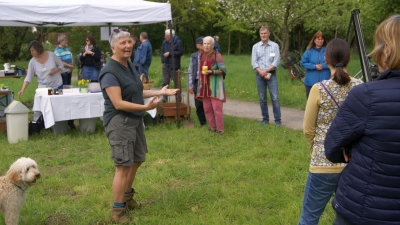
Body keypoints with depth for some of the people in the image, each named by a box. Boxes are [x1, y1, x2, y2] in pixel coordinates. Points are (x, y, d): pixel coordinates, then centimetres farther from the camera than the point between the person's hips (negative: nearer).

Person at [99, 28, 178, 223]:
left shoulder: (129, 65, 9)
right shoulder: (110, 72, -19)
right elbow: (118, 103, -25)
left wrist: (160, 91, 15)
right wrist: (146, 107, -30)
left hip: (135, 120, 10)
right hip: (119, 122, -10)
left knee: (136, 160, 21)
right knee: (123, 166, -8)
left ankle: (127, 196, 41)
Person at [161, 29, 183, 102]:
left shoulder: (178, 42, -7)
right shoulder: (165, 42, 10)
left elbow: (181, 52, -14)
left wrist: (170, 53, -15)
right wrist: (163, 61, 7)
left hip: (174, 66, -5)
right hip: (166, 65, 5)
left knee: (176, 83, 1)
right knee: (165, 82, 7)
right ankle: (164, 98, 14)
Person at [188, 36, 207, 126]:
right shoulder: (194, 56, 5)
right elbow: (190, 71, 7)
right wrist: (190, 85, 4)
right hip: (197, 82, 3)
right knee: (198, 105, 8)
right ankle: (202, 123, 23)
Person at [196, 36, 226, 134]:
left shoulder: (217, 55, -9)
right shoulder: (202, 55, 9)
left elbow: (223, 70, -12)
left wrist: (211, 72, -24)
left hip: (215, 86, -6)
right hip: (204, 86, 6)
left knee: (217, 108, -8)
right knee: (207, 108, 6)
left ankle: (220, 129, 0)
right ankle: (212, 127, 17)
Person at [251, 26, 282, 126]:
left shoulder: (274, 46, 2)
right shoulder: (255, 46, 7)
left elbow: (276, 61, -6)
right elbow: (254, 62, 0)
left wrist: (266, 71, -13)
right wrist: (261, 72, -13)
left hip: (271, 74, -2)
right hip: (259, 75, 2)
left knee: (275, 98, -5)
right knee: (262, 98, 6)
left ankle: (277, 119, 0)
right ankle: (265, 119, 15)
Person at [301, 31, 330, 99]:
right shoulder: (309, 51, 4)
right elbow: (303, 63, -1)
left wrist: (323, 66, -17)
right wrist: (314, 66, -12)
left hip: (325, 82, -1)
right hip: (311, 82, 1)